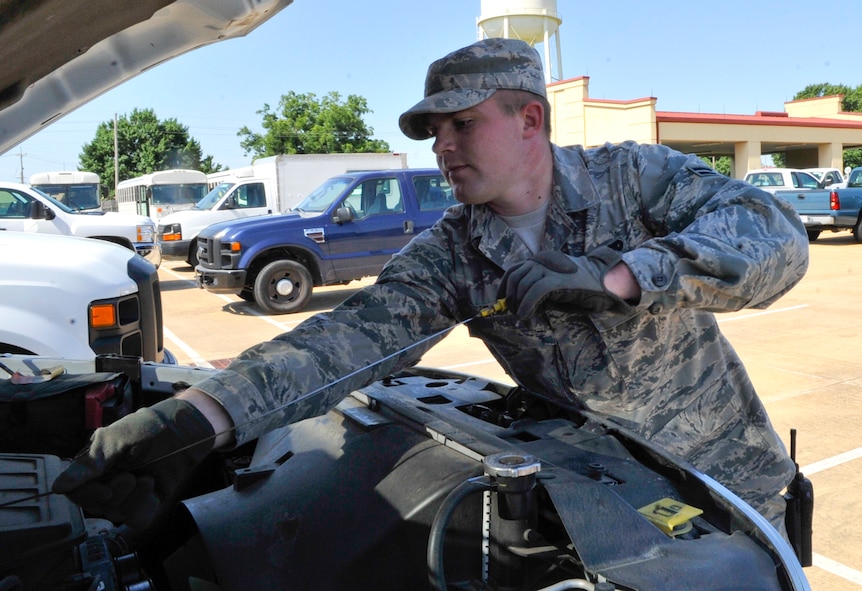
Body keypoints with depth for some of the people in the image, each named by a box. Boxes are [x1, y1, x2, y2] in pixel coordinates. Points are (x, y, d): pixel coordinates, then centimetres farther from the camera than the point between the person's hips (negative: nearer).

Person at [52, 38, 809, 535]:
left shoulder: (633, 175, -15)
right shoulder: (450, 254, -11)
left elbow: (775, 233, -26)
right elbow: (356, 333, -26)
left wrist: (615, 276, -40)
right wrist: (200, 415, -40)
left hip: (726, 480, -1)